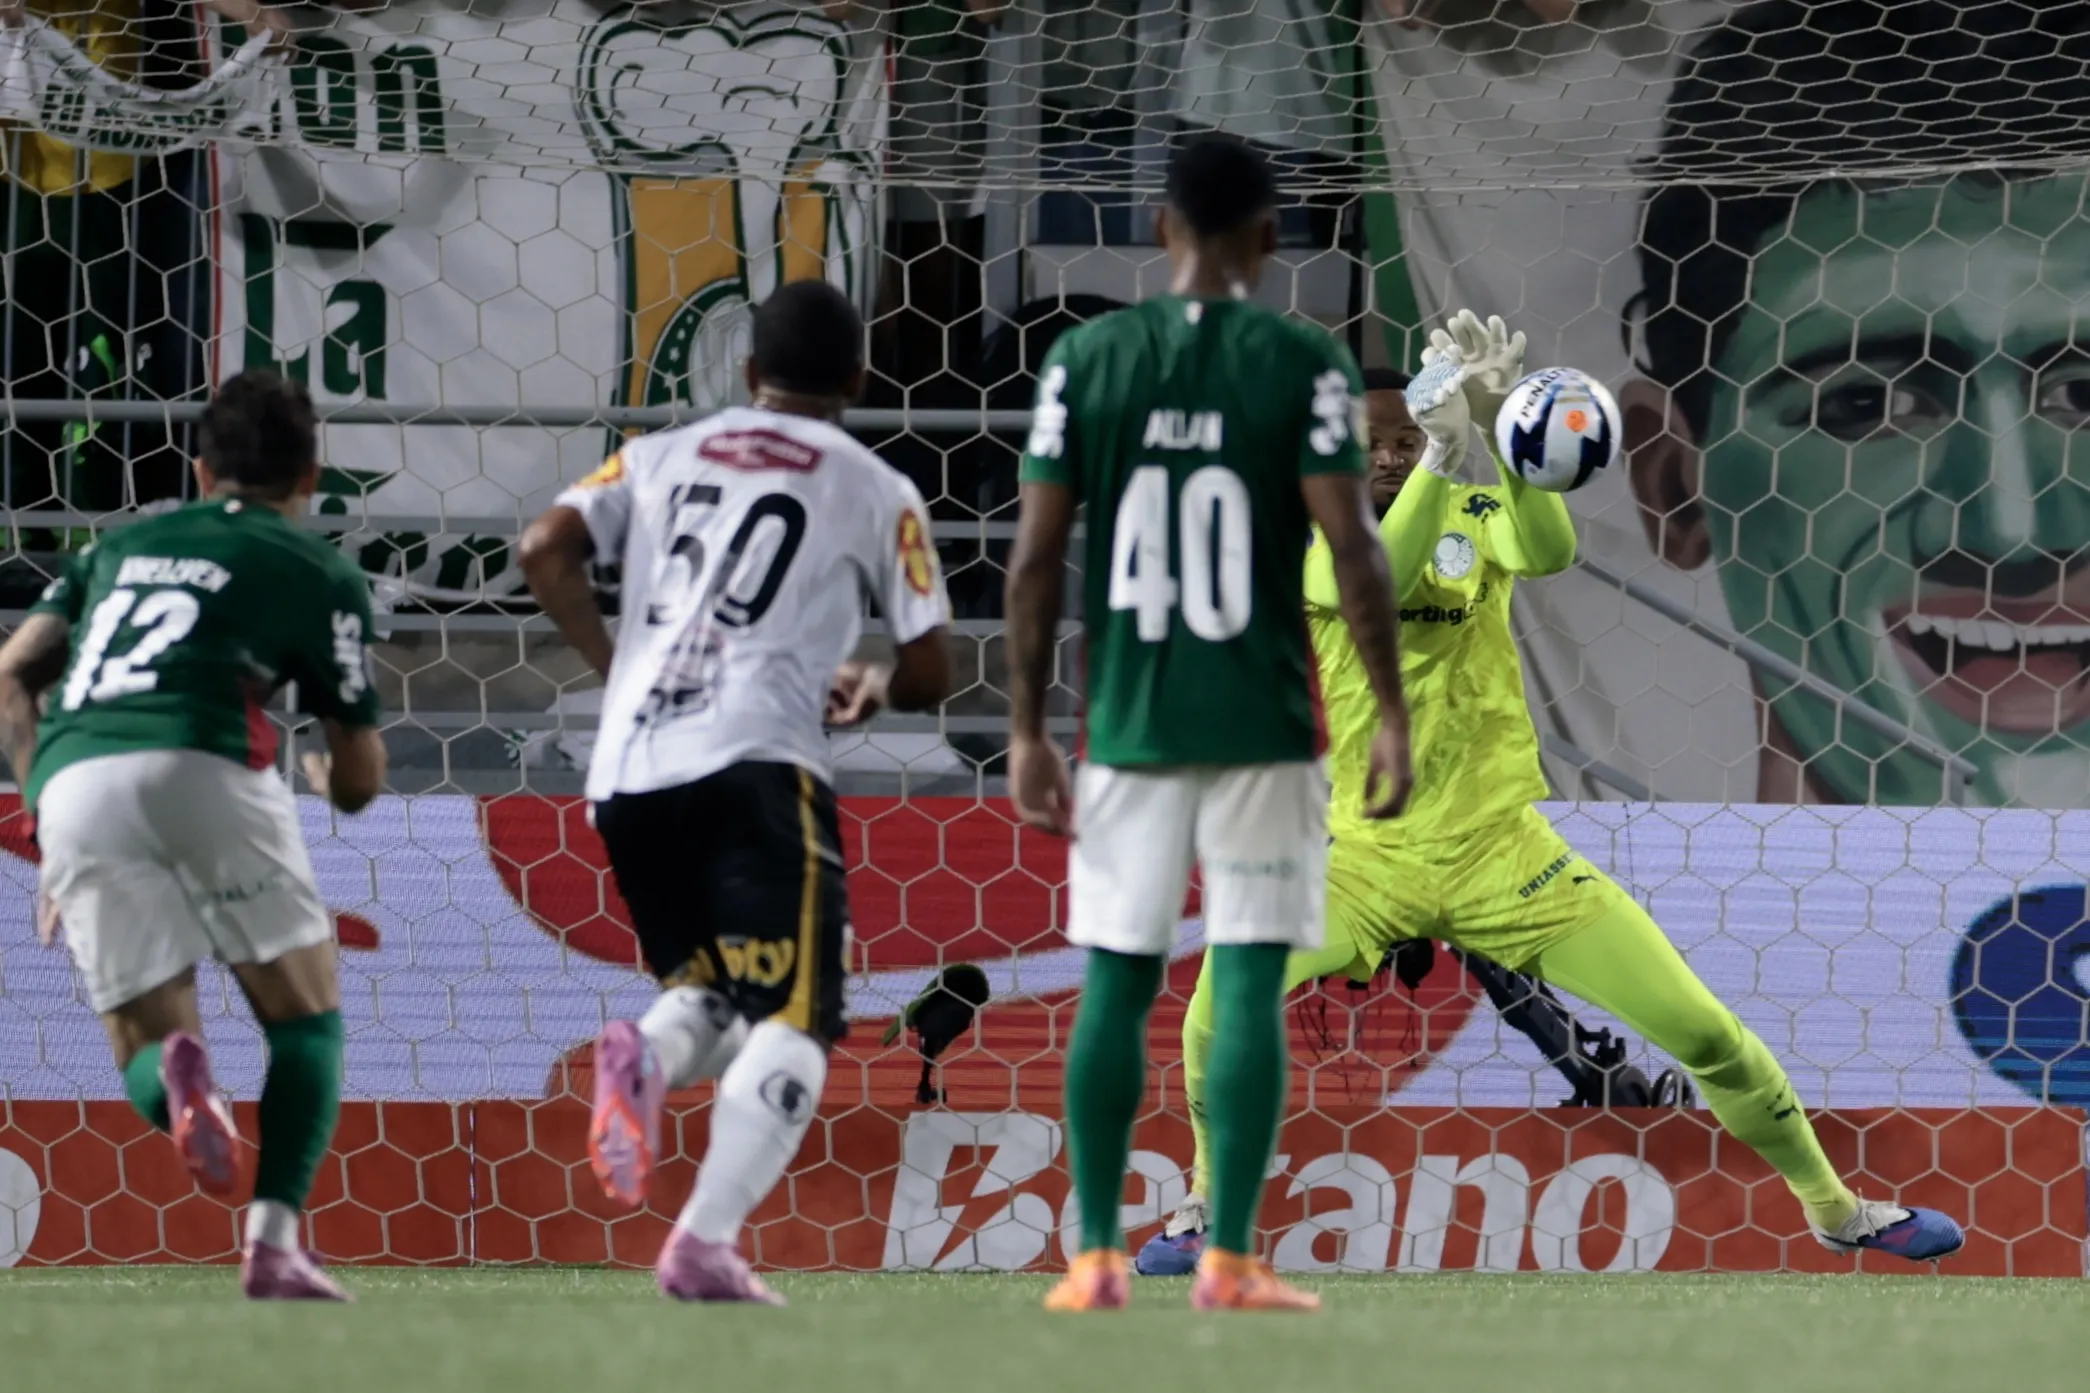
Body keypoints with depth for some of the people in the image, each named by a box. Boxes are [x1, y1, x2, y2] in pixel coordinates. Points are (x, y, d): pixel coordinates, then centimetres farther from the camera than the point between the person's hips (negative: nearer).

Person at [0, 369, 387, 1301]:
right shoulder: (319, 576, 17)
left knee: (144, 1045, 12)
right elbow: (360, 783, 18)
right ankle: (275, 1243, -9)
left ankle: (175, 1074, -26)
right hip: (196, 763, -3)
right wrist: (332, 774, 42)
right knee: (306, 1017, 12)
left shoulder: (119, 549, 30)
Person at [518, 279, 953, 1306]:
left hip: (627, 770, 4)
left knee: (714, 993, 20)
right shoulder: (874, 490, 11)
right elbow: (929, 673, 10)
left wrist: (614, 665, 17)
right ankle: (706, 1242, -21)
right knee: (793, 1021, -2)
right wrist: (869, 690, 32)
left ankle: (648, 1057, -16)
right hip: (755, 761, -4)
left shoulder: (662, 457, 20)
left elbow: (546, 549, 6)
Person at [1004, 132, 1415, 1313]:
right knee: (1250, 986, 0)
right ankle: (1230, 1261, -3)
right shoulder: (1303, 364, -5)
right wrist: (1392, 711, -3)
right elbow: (1353, 548, -10)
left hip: (1129, 726, 2)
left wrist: (1028, 728, 7)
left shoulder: (1086, 361, 1)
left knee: (1117, 985, 9)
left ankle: (1098, 1258, 9)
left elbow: (1038, 557, 1)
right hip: (1262, 726, -2)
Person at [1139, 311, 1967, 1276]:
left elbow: (1548, 552, -24)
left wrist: (1503, 422, -37)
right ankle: (1208, 1205, -1)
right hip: (1372, 858, -1)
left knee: (1701, 1029, -4)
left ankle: (1834, 1206, 16)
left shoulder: (1478, 514, 0)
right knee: (1226, 992, -24)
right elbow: (1379, 577, -27)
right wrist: (1444, 449, -39)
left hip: (1504, 852, 1)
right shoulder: (1311, 539, -4)